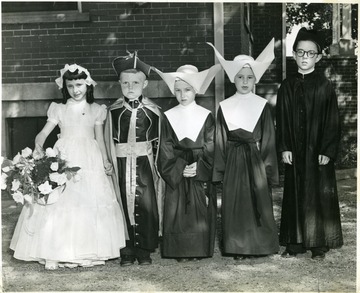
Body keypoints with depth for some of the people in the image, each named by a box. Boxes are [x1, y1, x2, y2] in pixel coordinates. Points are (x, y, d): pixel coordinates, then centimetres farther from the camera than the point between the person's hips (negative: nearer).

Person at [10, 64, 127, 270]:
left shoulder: (96, 110, 8)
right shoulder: (59, 110, 6)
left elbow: (100, 139, 11)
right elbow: (44, 133, 0)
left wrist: (105, 161, 0)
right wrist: (38, 146, -21)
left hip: (89, 160, 1)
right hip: (64, 159, -1)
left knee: (91, 203, -2)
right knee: (58, 204, -7)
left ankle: (89, 251, 7)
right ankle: (54, 254, -3)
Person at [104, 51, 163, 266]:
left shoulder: (153, 111, 0)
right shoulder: (114, 112, 1)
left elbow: (158, 142, 3)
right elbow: (109, 142, 4)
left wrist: (156, 166, -1)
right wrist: (111, 165, -1)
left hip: (145, 165, 0)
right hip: (121, 166, 1)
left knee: (147, 206, 0)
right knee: (124, 207, 4)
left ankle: (145, 250, 14)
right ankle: (127, 252, 15)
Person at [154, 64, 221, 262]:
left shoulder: (205, 116, 1)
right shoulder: (169, 117, 4)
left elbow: (210, 147, -4)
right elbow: (166, 150, 0)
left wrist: (199, 167, -16)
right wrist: (179, 169, -12)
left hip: (201, 171, -1)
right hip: (176, 173, 1)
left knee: (201, 212, 1)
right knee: (178, 212, 0)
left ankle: (199, 250, 12)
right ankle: (181, 251, 8)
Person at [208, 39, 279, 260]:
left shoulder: (262, 105, 0)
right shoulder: (225, 106, 4)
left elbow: (268, 138, 1)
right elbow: (221, 140, 5)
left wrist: (268, 167, -3)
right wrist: (220, 169, 2)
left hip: (256, 159, -1)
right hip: (234, 160, 1)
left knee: (259, 202, 2)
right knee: (235, 203, 4)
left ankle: (260, 245, 14)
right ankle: (238, 247, 14)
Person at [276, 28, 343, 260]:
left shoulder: (324, 86, -3)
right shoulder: (287, 86, 6)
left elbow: (332, 121, -5)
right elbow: (282, 120, 7)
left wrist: (327, 151, -10)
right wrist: (284, 148, -2)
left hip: (318, 151, -3)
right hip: (295, 152, 3)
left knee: (319, 195, 2)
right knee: (295, 195, 7)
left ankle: (319, 245, 12)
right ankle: (295, 243, 17)